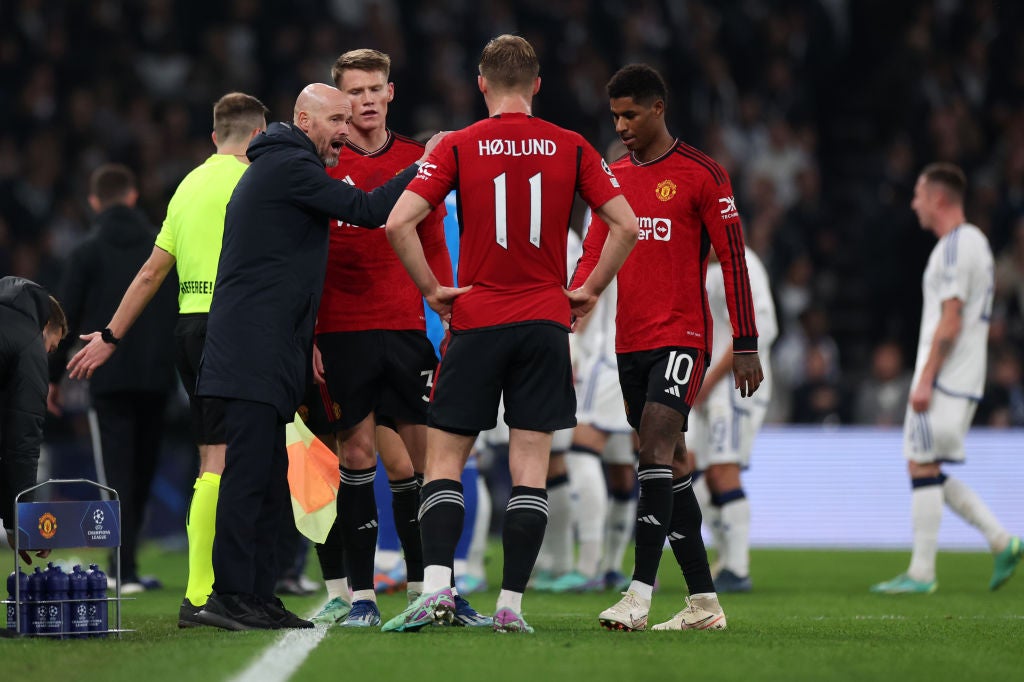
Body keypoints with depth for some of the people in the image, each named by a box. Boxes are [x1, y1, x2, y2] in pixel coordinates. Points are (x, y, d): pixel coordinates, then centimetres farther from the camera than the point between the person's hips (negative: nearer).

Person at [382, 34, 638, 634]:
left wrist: (432, 289, 0)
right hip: (545, 321, 1)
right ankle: (512, 604, -2)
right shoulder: (571, 148, 3)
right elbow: (626, 225, -1)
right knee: (531, 467, 2)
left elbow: (399, 223, -11)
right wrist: (592, 290, 8)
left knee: (445, 458, 6)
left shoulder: (459, 148, -2)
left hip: (477, 319, -1)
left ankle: (437, 587, -10)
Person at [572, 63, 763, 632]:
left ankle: (640, 595, -24)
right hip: (629, 340, 7)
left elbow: (732, 259, -4)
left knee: (657, 445, -19)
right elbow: (594, 255, 13)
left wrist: (745, 344, -7)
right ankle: (703, 602, 13)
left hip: (681, 334, -7)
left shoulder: (701, 174, -5)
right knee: (668, 463, 8)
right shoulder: (613, 177, 13)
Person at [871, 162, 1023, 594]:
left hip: (944, 378, -10)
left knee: (923, 467, -6)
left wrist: (925, 380, -19)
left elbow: (950, 322, -19)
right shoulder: (973, 242, 18)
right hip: (963, 381, 10)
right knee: (930, 472, 12)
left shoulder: (955, 247, -13)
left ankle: (921, 573, -5)